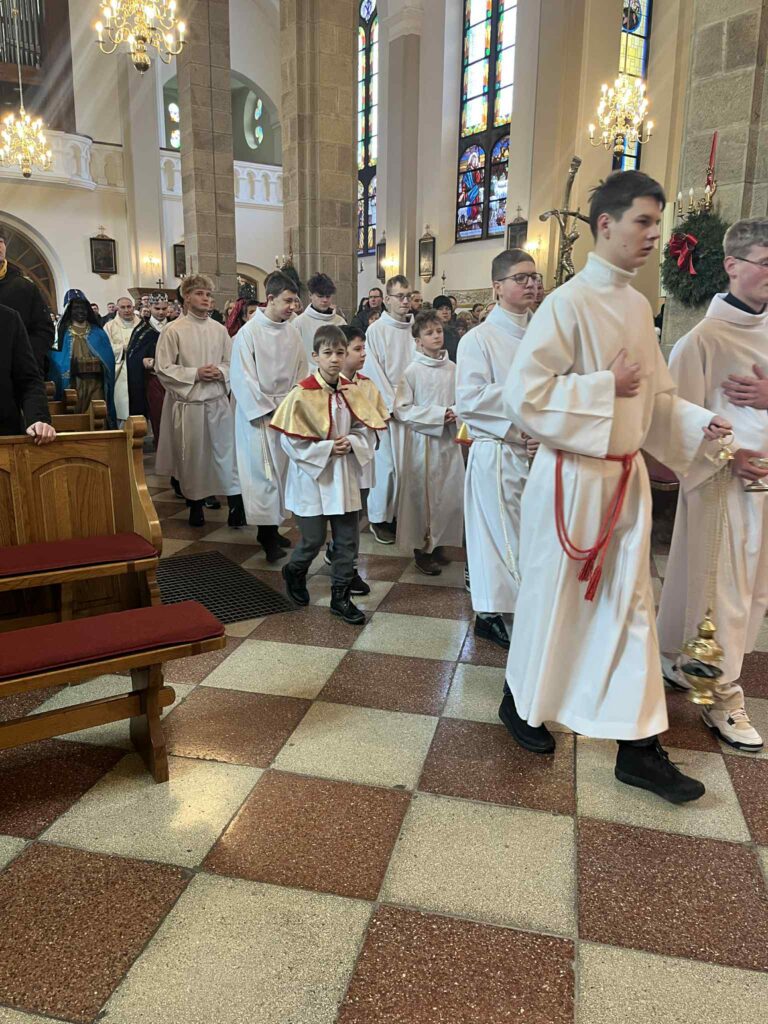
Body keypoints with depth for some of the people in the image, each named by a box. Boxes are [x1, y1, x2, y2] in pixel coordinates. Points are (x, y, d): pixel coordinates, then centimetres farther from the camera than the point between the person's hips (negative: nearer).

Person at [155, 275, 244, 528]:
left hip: (219, 402, 3)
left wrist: (221, 372, -8)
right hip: (189, 404, -2)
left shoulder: (220, 330, 6)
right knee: (192, 457, 7)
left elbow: (231, 362, 13)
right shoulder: (174, 330, -4)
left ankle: (236, 506, 6)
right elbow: (163, 368, -6)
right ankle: (196, 505, 23)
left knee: (227, 452, 1)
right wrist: (195, 374, -15)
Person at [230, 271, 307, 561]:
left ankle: (272, 526, 20)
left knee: (281, 470, 8)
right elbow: (242, 378, -11)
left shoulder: (292, 332, 4)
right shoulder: (249, 332, -10)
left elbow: (301, 373, 8)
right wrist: (267, 411, -12)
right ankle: (267, 532, 6)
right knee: (263, 472, -2)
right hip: (258, 414, -5)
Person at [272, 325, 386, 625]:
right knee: (313, 539, 6)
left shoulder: (352, 392, 1)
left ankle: (340, 596, 20)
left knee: (348, 539, 6)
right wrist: (327, 448, -17)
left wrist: (351, 443, -13)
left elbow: (367, 430, 6)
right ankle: (294, 572, 38)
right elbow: (291, 441, -13)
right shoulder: (302, 395, -13)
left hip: (344, 477, 4)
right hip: (312, 477, -4)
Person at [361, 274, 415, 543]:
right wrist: (394, 405, -10)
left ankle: (401, 513, 19)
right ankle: (379, 518, 11)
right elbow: (374, 372, -7)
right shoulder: (376, 330, -3)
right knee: (386, 463, -1)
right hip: (386, 408, -4)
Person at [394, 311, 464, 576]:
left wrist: (455, 412, -8)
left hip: (449, 438, 4)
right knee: (423, 493, 2)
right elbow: (402, 410, -10)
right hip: (423, 439, -4)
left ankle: (438, 544, 25)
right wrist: (437, 415, -15)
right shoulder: (413, 371, -7)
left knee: (451, 493, 6)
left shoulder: (452, 368, 3)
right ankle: (422, 549, 16)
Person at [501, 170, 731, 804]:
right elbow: (524, 395, -20)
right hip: (571, 479, -7)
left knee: (630, 607, 10)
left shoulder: (637, 306, 9)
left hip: (627, 478, 7)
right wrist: (605, 388, -19)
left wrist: (698, 423, 0)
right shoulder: (568, 304, -14)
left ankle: (639, 747, 22)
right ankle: (520, 705, 34)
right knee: (552, 601, 8)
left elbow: (655, 394, 16)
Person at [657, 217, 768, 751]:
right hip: (721, 478, -6)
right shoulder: (704, 339, -8)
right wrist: (725, 457, -18)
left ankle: (680, 660, 33)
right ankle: (723, 696, 16)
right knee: (718, 585, 1)